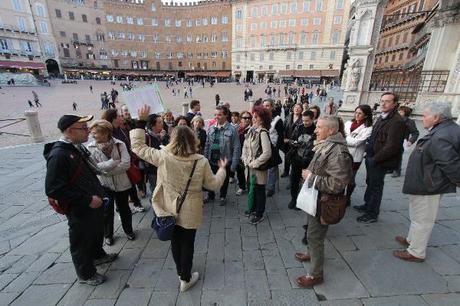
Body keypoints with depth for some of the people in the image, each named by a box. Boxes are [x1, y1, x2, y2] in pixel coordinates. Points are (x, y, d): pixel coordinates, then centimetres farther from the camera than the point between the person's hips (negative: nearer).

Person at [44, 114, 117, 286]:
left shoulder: (78, 148, 2)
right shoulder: (58, 155, -26)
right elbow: (53, 189, -28)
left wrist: (98, 194, 10)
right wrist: (88, 200, -26)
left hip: (94, 204, 8)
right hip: (80, 210, -8)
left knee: (97, 232, 28)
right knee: (82, 241, 14)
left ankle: (97, 255, 54)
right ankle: (86, 274, 37)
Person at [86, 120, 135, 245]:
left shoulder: (119, 144, -13)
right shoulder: (90, 147, -10)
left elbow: (126, 164, -21)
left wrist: (105, 170, -21)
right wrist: (115, 161, -20)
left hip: (121, 183, 0)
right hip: (103, 184, 0)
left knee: (124, 208, 17)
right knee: (107, 211, 14)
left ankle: (128, 230, 41)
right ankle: (108, 235, 39)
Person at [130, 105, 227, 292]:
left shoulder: (163, 157, -17)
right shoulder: (201, 162, -16)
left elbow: (137, 146, -6)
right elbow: (214, 185, -5)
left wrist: (141, 121, -3)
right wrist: (222, 169, 11)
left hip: (170, 210, 2)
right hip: (190, 212, -1)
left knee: (175, 241, 23)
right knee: (187, 243, 16)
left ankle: (181, 272, 46)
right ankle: (186, 279, 34)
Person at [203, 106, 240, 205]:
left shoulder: (232, 130, -13)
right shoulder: (211, 129, 2)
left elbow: (236, 148, -14)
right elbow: (207, 145, 7)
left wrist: (234, 164, -15)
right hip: (212, 160, 4)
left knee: (224, 181, 16)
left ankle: (223, 197, 40)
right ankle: (210, 195, 43)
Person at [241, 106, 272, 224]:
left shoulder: (263, 132, -19)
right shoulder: (251, 130, 5)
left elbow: (267, 153, -25)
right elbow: (245, 146, 12)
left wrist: (254, 163, -17)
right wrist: (245, 160, -1)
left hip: (258, 168, -7)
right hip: (250, 166, 7)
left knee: (259, 190, 8)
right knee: (251, 188, 20)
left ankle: (259, 214, 25)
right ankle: (253, 208, 42)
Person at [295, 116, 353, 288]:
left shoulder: (338, 153, -26)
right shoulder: (324, 146, 6)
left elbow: (337, 184, -32)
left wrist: (311, 177, -25)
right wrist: (309, 173, 5)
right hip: (314, 198, 10)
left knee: (315, 235, 5)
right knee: (312, 232, 27)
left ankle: (316, 274, 24)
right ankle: (312, 254, 51)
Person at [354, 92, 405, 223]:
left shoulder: (397, 121, -18)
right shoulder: (381, 118, 10)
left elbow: (391, 147, -22)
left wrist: (375, 159, -17)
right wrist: (368, 152, 9)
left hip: (380, 162, -8)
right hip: (371, 158, 8)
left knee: (375, 186, 5)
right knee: (370, 183, 21)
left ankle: (372, 214, 21)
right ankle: (367, 205, 40)